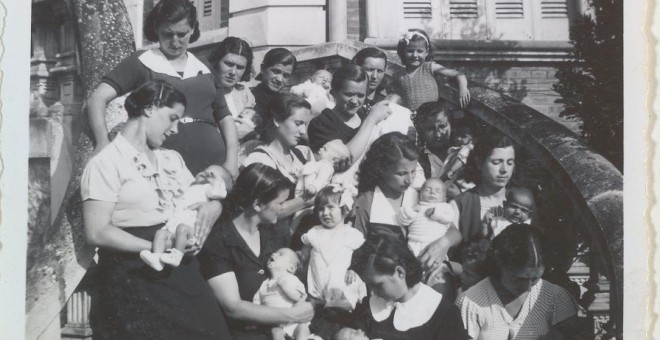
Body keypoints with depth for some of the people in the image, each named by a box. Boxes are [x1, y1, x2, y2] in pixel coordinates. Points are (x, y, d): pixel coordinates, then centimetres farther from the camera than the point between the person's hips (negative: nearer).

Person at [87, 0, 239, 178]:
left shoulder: (205, 70, 19)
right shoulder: (141, 63, 6)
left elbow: (224, 118, 20)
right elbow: (97, 99, -2)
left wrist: (231, 161, 4)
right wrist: (103, 142, -18)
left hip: (214, 168, 4)